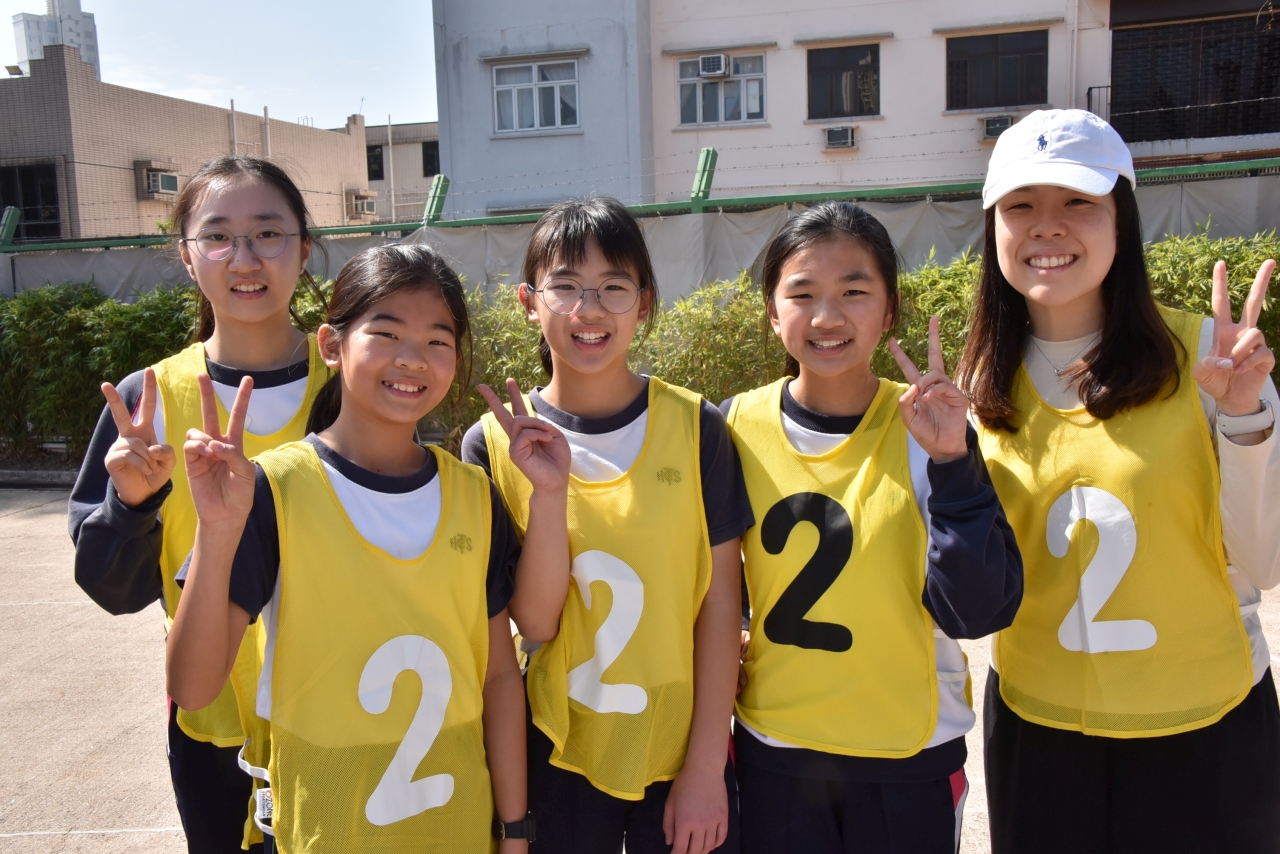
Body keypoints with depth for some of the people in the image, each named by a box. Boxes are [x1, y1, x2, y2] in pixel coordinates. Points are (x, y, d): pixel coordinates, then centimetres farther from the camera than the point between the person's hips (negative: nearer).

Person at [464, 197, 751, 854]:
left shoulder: (694, 426, -8)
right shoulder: (495, 443, -7)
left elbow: (720, 601, -5)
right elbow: (534, 623, -9)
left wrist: (706, 765, -5)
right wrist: (549, 493, -23)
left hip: (681, 752, 0)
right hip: (558, 754, 0)